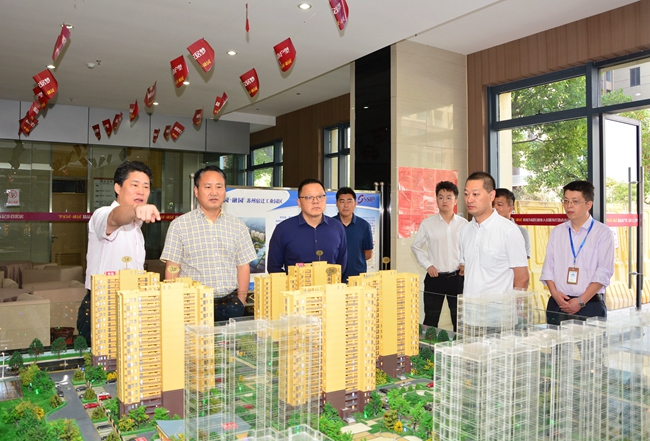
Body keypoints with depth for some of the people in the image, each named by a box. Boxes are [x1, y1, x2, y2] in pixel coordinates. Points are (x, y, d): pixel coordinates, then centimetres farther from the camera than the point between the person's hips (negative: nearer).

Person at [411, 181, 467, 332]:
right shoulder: (427, 224, -1)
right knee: (430, 321, 7)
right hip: (434, 277, -1)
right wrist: (427, 265, -3)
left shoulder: (463, 224, 0)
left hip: (457, 277, 1)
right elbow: (416, 247, 7)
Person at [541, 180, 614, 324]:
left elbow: (603, 273, -7)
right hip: (557, 304, 3)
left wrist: (581, 301, -14)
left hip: (590, 305, -3)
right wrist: (554, 293, -8)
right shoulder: (557, 232, 10)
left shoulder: (603, 233, -1)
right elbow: (548, 267, 8)